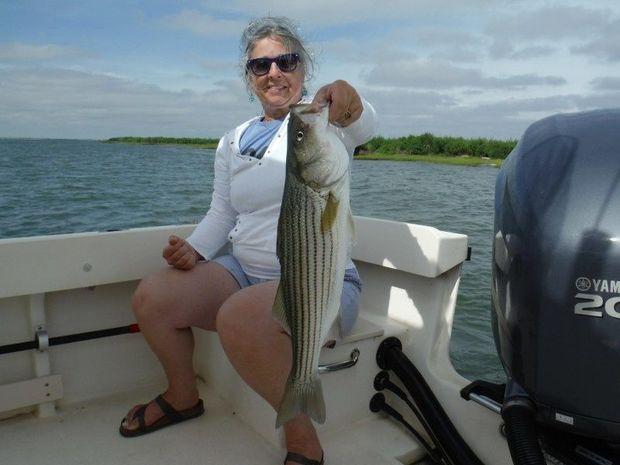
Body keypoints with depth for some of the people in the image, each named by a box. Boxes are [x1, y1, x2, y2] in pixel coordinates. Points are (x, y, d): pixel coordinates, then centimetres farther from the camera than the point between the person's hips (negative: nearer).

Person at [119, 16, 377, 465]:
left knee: (239, 317, -34)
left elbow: (362, 125, -27)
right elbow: (221, 214, 15)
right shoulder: (233, 141, 13)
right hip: (245, 272, 6)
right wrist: (194, 248, -5)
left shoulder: (321, 119, -3)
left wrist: (349, 102, -50)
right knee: (151, 298, -10)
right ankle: (182, 396, 17)